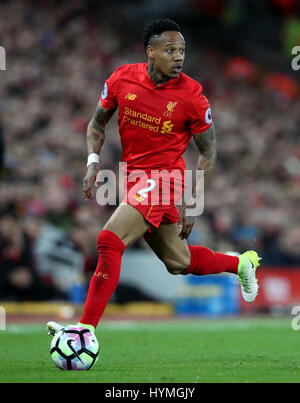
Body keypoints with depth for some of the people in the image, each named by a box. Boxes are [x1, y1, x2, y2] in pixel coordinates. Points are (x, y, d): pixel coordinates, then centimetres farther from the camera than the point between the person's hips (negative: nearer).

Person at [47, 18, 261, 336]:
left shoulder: (191, 97, -13)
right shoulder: (122, 79, -4)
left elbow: (208, 152, -3)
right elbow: (97, 123, 12)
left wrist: (191, 203, -7)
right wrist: (93, 162, -4)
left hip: (163, 177, -6)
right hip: (133, 176, 6)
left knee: (110, 241, -23)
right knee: (179, 263, 17)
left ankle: (86, 330, -21)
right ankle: (242, 263, 44)